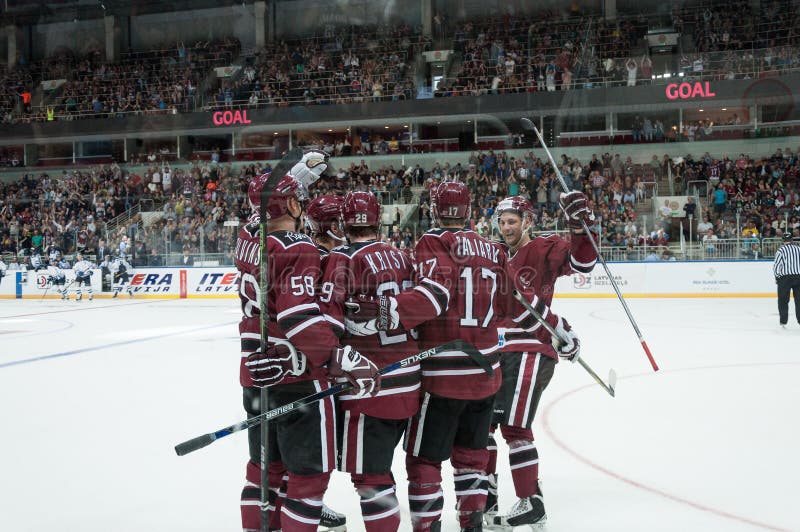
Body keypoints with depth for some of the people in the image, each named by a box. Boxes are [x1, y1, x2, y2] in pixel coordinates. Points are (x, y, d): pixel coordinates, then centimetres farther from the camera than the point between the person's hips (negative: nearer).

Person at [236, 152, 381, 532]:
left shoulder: (248, 238, 4)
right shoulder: (297, 250, -17)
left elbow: (269, 208, 27)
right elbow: (301, 319, -28)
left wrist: (304, 171, 31)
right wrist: (343, 359, -33)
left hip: (256, 374, 8)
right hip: (296, 380, -8)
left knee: (265, 468, 19)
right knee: (310, 473, 1)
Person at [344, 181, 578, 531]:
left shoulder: (433, 243, -7)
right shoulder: (492, 250, 9)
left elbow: (436, 293, -23)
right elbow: (519, 305, 12)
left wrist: (386, 312, -35)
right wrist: (562, 331, 25)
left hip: (442, 375, -6)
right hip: (485, 372, 6)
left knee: (424, 459, 4)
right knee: (470, 452, 20)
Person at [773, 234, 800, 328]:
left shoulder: (781, 250, -5)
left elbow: (776, 265, -8)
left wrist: (777, 276, 4)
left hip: (785, 278, -3)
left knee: (783, 300, 5)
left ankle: (783, 321, 4)